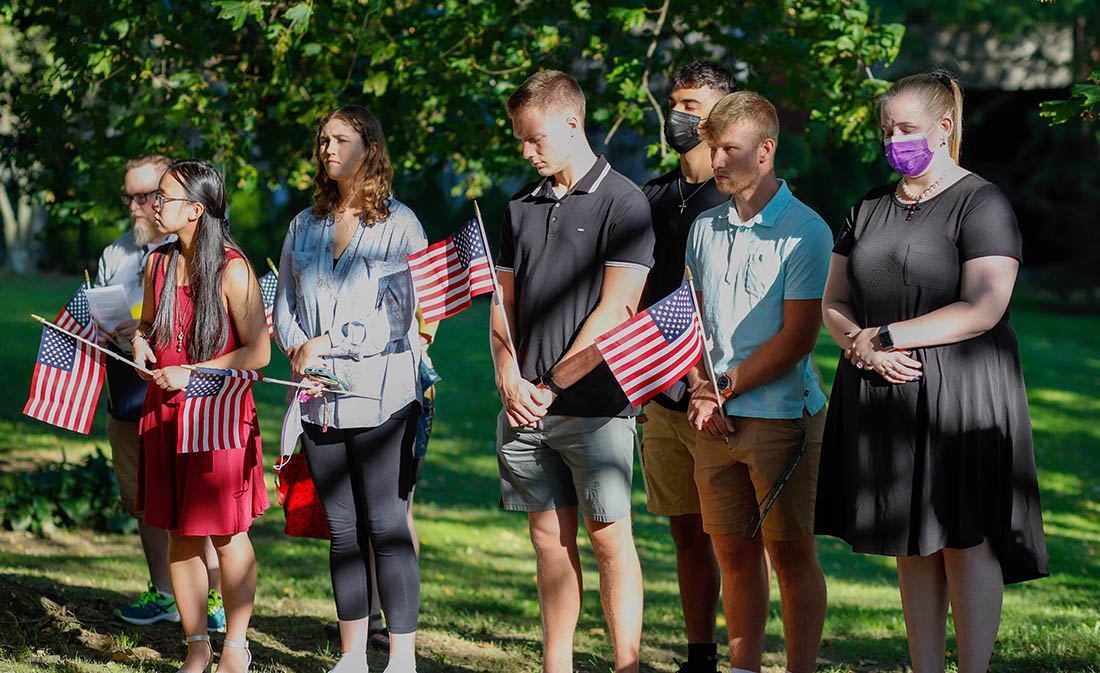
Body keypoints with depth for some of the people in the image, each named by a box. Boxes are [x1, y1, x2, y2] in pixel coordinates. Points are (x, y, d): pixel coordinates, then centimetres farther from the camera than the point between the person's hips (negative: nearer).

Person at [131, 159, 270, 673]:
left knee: (226, 534, 2)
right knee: (179, 533, 8)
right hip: (166, 411, 6)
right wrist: (141, 344, -1)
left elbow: (258, 352, -13)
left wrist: (191, 373, -17)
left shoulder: (233, 270, -12)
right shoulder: (159, 264, 7)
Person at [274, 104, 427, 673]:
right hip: (320, 399, 5)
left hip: (380, 394, -5)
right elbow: (284, 306, 16)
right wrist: (298, 350, -4)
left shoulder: (399, 225, 0)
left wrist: (326, 344, -10)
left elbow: (397, 315, -7)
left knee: (387, 528, -6)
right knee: (342, 529, 9)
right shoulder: (304, 226, 15)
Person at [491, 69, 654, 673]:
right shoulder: (522, 208, 15)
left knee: (609, 537, -3)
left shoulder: (621, 203, -4)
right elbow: (504, 303, 15)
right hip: (526, 408, 6)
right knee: (549, 537, 9)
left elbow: (615, 308, -11)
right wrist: (510, 379, -2)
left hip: (594, 402, -6)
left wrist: (554, 384, -12)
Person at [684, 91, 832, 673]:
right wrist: (699, 388, 0)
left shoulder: (805, 231, -7)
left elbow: (797, 338, -12)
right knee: (733, 553, 10)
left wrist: (725, 389, -10)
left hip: (781, 414, -5)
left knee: (789, 553, 0)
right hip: (715, 420, 5)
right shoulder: (706, 228, 12)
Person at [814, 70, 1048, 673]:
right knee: (911, 548, 7)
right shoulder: (870, 208, 15)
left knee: (965, 542, -3)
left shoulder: (981, 204, -6)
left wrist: (885, 336, -15)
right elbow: (833, 302, 13)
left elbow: (982, 311, -16)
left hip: (961, 394, -6)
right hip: (884, 395, 6)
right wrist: (861, 347, -9)